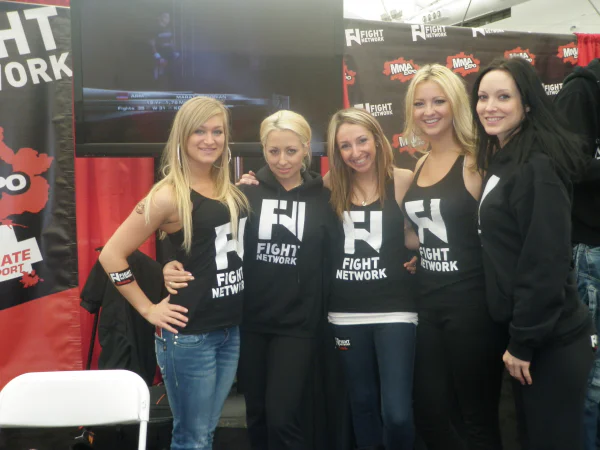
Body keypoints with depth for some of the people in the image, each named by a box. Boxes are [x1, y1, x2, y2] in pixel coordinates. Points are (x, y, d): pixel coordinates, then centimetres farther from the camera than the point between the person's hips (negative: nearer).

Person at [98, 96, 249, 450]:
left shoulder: (232, 190, 6)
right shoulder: (169, 195, -14)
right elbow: (111, 255, -13)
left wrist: (250, 190, 6)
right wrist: (148, 309, -11)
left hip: (232, 330, 6)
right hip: (189, 335, -6)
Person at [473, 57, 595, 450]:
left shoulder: (537, 166, -18)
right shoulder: (502, 162, 11)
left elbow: (547, 263, -22)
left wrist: (522, 342, -17)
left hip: (550, 339, -9)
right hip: (528, 332, 9)